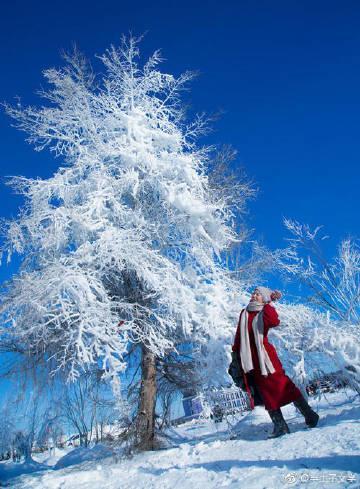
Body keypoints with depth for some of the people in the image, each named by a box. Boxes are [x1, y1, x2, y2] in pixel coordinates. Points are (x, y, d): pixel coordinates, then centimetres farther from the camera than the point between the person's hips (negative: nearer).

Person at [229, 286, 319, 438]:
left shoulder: (265, 312, 0)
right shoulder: (244, 313, 13)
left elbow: (274, 322, -24)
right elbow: (238, 336, 17)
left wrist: (268, 304, -12)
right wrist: (235, 353, 13)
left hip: (264, 356, -4)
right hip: (250, 360, 4)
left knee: (281, 385, -6)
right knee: (267, 392, 5)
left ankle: (309, 415, 6)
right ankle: (280, 426, 11)